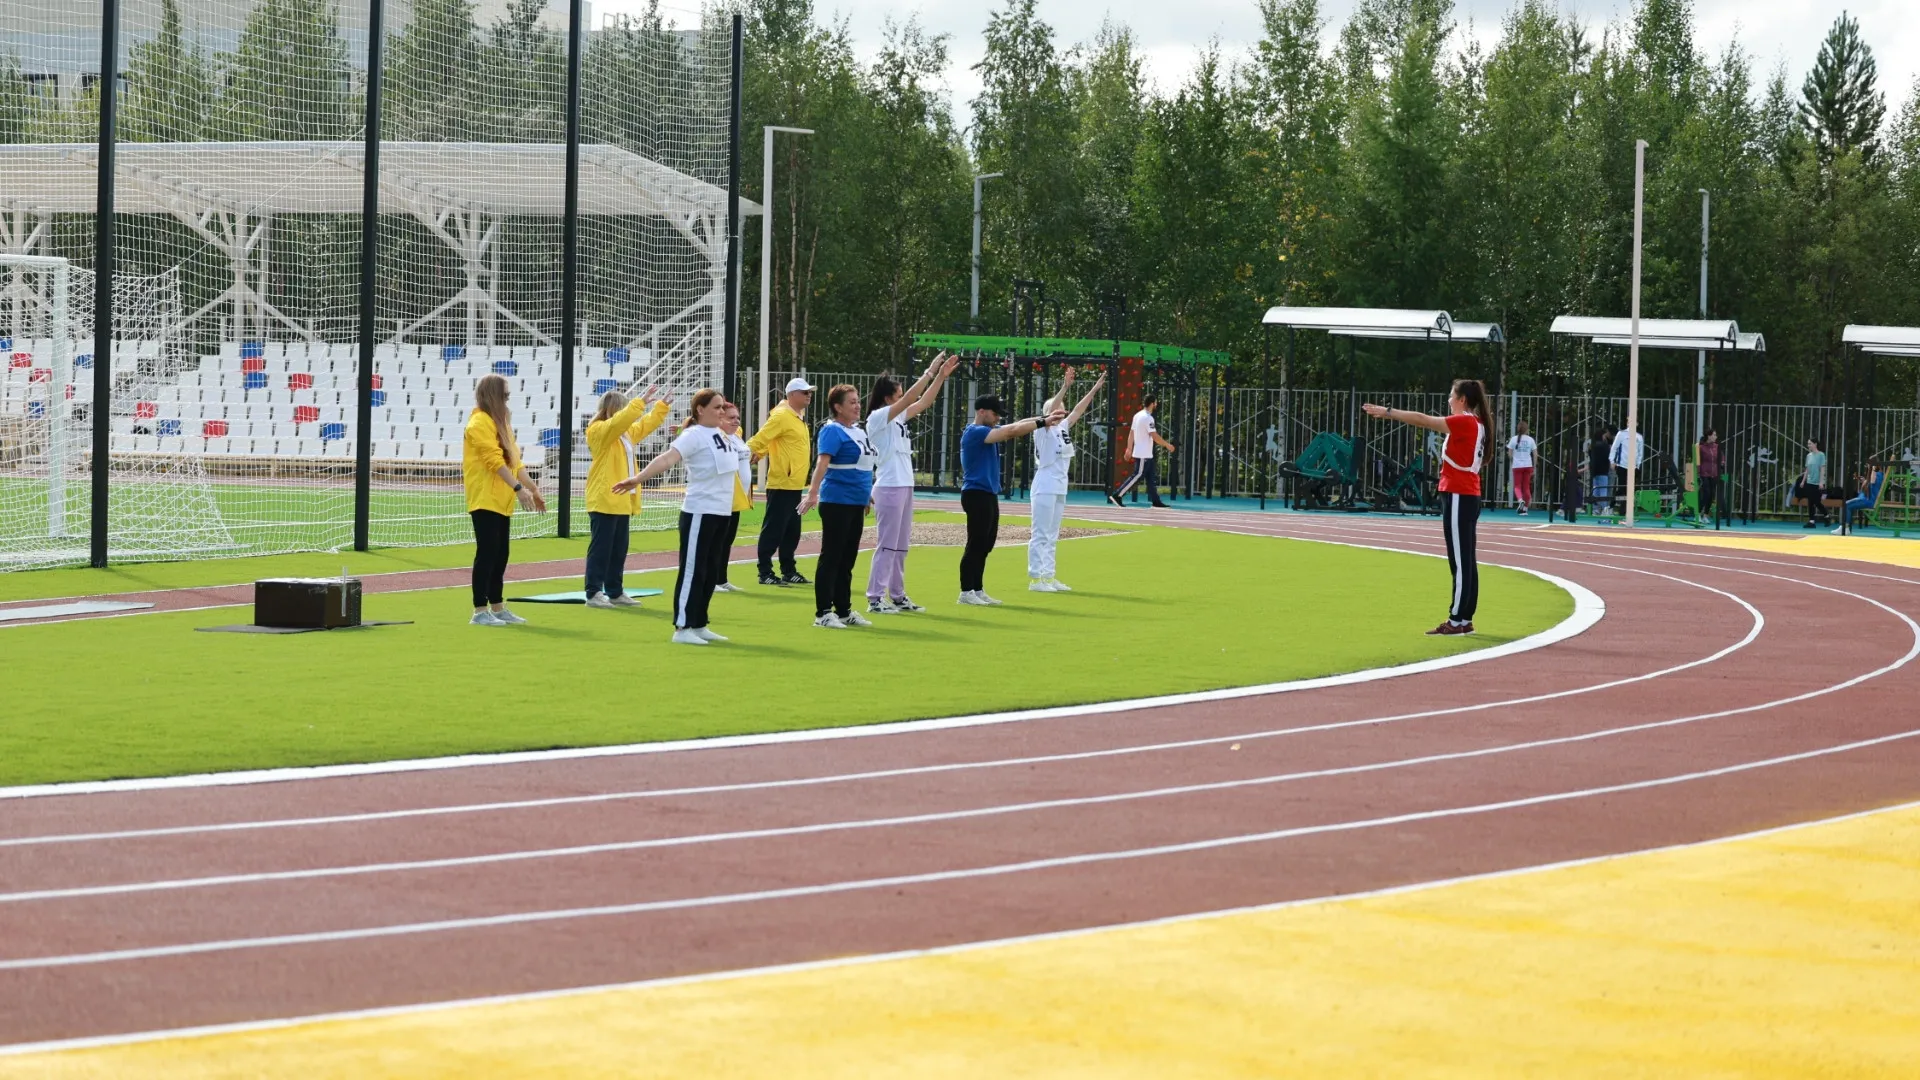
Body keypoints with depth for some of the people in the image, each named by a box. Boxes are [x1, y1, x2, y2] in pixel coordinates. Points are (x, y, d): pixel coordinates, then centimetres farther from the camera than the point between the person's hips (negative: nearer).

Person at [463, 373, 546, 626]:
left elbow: (513, 460, 18)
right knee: (487, 553, -9)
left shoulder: (500, 422, 17)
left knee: (500, 555, 11)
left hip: (501, 501, 9)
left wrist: (533, 488, 13)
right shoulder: (480, 422, -12)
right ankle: (480, 612, -7)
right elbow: (494, 460, -20)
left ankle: (497, 608, 17)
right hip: (485, 500, -9)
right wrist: (518, 488, -25)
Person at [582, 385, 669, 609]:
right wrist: (641, 402, -29)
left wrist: (662, 406, 21)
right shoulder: (599, 430, -12)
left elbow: (646, 424, 29)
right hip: (604, 501, -9)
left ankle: (615, 592, 18)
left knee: (619, 550, 12)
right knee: (601, 548, -7)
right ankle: (594, 593, -5)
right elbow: (619, 421, -29)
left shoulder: (626, 432, 16)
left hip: (622, 501, 9)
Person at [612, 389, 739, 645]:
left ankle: (699, 625, 19)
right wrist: (638, 478, -40)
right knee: (693, 571, -6)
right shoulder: (693, 435, -14)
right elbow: (667, 458, -28)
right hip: (699, 512, -9)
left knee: (711, 572, 12)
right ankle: (682, 628, -4)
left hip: (721, 513, 9)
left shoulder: (720, 434, 11)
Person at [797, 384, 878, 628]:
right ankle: (823, 613, -2)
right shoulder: (832, 431, -12)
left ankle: (844, 610, 20)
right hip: (836, 501, -8)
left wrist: (867, 493, 32)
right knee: (831, 557, -5)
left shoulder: (859, 430, 13)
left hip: (856, 503, 8)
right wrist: (813, 493, -35)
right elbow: (823, 462, -25)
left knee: (847, 559, 13)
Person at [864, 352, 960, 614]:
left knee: (901, 546, 11)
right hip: (889, 488, -9)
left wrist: (942, 376, 9)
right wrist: (930, 371, -16)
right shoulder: (877, 417, -10)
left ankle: (897, 596, 16)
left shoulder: (897, 418, 13)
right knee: (887, 545, -8)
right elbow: (910, 398, -18)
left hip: (904, 487, 9)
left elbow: (923, 402, 17)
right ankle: (875, 599, -6)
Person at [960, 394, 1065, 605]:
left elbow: (1016, 426, 11)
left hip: (989, 494, 10)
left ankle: (978, 590, 17)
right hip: (977, 494, -10)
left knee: (985, 546, 12)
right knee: (976, 546, -8)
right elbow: (1011, 431, -21)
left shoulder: (989, 431, 15)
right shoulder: (974, 432, -15)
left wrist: (1045, 418, 0)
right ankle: (966, 592, -6)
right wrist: (1042, 423, -19)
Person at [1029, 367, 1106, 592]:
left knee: (1052, 536, 11)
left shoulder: (1062, 428, 12)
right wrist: (1065, 387, -32)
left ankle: (1048, 576, 15)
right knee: (1040, 535, -7)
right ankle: (1035, 578, -6)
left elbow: (1078, 410, 15)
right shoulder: (1043, 430, -8)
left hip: (1060, 488, 8)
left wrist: (1095, 389, 12)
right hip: (1045, 487, -8)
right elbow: (1050, 410, -23)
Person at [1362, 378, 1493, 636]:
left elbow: (1423, 420, -14)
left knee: (1460, 561, -8)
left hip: (1458, 497, -10)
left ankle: (1457, 620, -7)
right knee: (1465, 560, 10)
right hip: (1467, 496, 10)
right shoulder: (1474, 423, 14)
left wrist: (1387, 412, -11)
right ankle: (1465, 619, 12)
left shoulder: (1465, 421, -13)